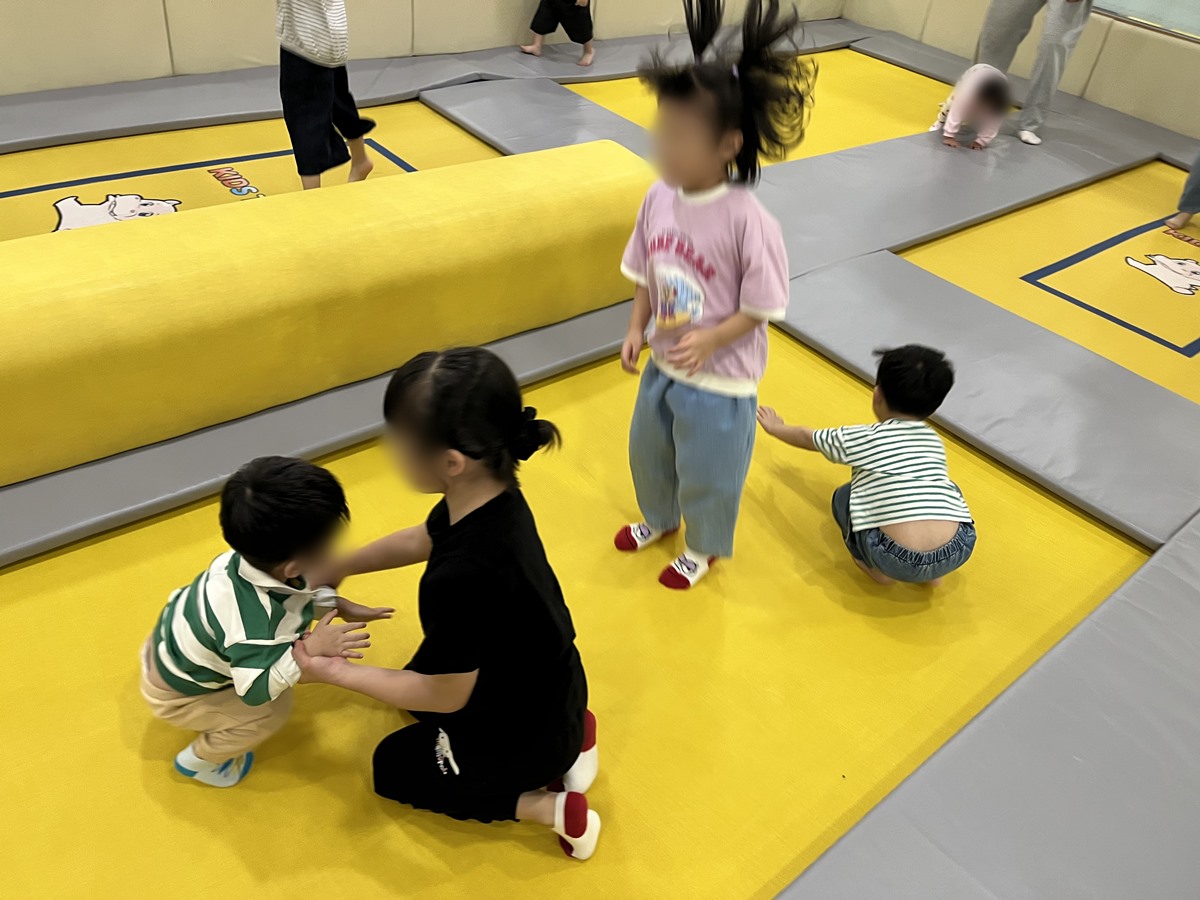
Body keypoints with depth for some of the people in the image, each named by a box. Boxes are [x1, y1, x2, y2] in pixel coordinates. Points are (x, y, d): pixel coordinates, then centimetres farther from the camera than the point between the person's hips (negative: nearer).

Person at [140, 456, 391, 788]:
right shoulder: (255, 621, -46)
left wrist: (342, 607, -1)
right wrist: (309, 651, -41)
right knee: (274, 709, -12)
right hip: (172, 694, -7)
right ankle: (198, 760, 13)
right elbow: (255, 690, -39)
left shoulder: (261, 557, -22)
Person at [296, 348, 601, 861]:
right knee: (418, 686, 32)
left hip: (527, 732, -7)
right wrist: (340, 567, 11)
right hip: (546, 687, 7)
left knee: (393, 768, 20)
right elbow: (420, 540, 8)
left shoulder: (464, 575, -41)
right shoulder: (490, 493, -16)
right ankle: (568, 733, 19)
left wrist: (335, 673, -13)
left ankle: (553, 809, 9)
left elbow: (446, 697, -23)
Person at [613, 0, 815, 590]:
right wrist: (637, 329, -7)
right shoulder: (659, 198, -9)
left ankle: (704, 547, 45)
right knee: (648, 451, 27)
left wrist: (709, 339, -28)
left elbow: (762, 308, -17)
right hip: (662, 366, 6)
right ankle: (659, 519, 57)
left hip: (720, 379, -6)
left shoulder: (748, 219, -26)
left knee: (707, 472, 16)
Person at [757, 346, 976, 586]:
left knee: (844, 497, 21)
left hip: (897, 560, -3)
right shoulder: (934, 440, 18)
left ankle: (878, 569, 15)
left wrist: (775, 427, 47)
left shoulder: (860, 438, 8)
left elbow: (805, 437, 27)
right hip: (957, 551, 4)